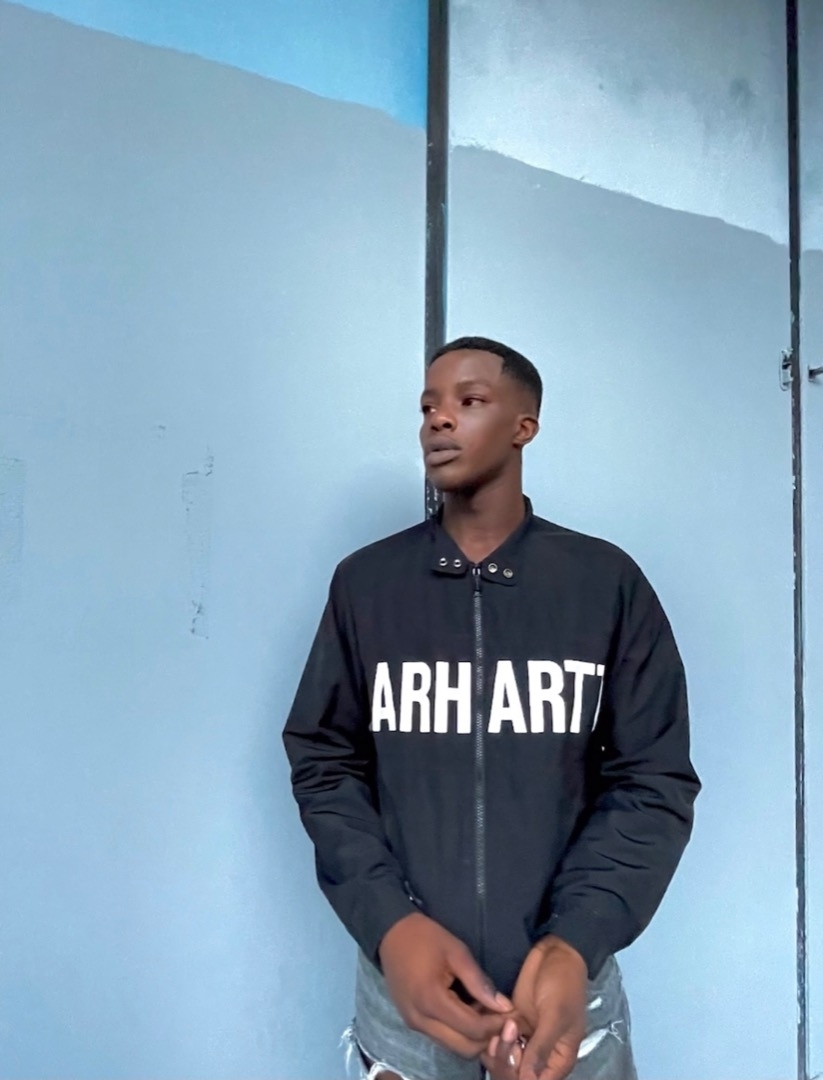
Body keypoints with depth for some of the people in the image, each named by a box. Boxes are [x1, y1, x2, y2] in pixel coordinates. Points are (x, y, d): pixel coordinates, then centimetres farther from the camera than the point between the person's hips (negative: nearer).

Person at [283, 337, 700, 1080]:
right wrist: (387, 924, -17)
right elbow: (325, 764, -1)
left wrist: (577, 942, -18)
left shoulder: (608, 582, -4)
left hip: (566, 980, 0)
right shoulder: (364, 582, -2)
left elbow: (654, 780, -4)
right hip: (404, 982, 1)